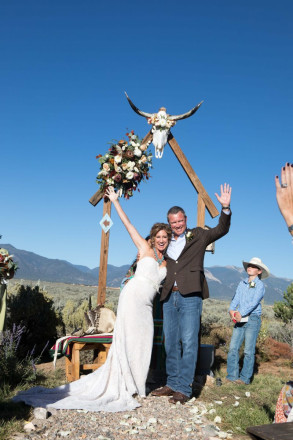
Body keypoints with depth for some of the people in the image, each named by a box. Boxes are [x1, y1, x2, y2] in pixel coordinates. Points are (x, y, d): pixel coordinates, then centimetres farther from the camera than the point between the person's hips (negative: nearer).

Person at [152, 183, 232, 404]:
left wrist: (225, 208, -20)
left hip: (190, 296, -5)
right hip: (169, 297, 5)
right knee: (171, 343, 12)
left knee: (188, 342, -4)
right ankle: (172, 383, 24)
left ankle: (184, 388, 5)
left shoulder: (198, 236, 5)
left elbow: (221, 230, -6)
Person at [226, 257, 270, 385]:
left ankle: (245, 378, 7)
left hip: (252, 319, -4)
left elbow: (254, 302, -11)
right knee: (233, 348, 0)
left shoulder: (260, 285, 0)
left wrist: (241, 313, -20)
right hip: (239, 320, 5)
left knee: (248, 350, -2)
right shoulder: (242, 284, 16)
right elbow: (235, 299, 8)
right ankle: (232, 376, 8)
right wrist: (232, 310, -12)